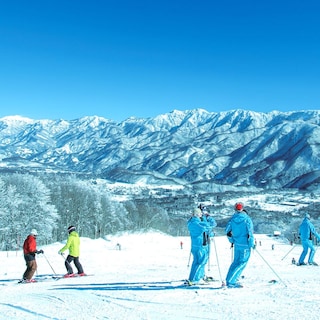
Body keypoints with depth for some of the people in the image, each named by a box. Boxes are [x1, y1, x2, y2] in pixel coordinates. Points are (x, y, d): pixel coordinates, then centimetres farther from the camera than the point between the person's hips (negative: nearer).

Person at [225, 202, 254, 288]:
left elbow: (227, 231, 7)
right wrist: (252, 244, -6)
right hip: (245, 245, -5)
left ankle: (232, 279, 21)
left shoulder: (232, 219, 2)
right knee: (242, 263, -1)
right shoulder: (247, 219, -13)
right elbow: (250, 233, -15)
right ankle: (231, 281, -7)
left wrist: (232, 241, 21)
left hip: (237, 244, 5)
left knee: (236, 261, 19)